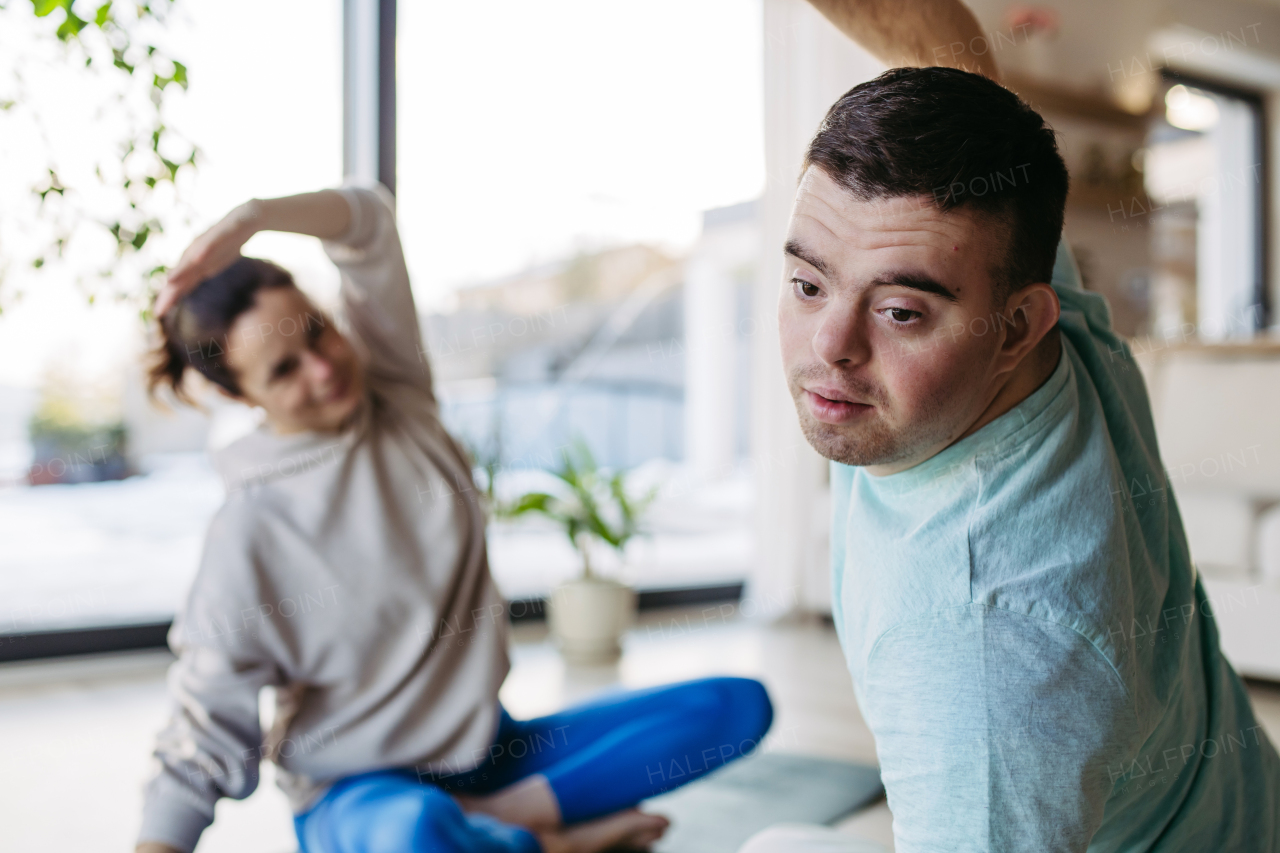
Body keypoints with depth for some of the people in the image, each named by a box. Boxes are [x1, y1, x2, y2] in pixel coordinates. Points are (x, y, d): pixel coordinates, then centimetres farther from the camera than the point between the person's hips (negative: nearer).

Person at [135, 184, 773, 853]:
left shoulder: (396, 396, -2)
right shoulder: (249, 538, -13)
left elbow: (368, 221, -11)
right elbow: (203, 740, -9)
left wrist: (251, 218, -26)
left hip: (485, 747, 5)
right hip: (356, 796, -5)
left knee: (738, 705, -7)